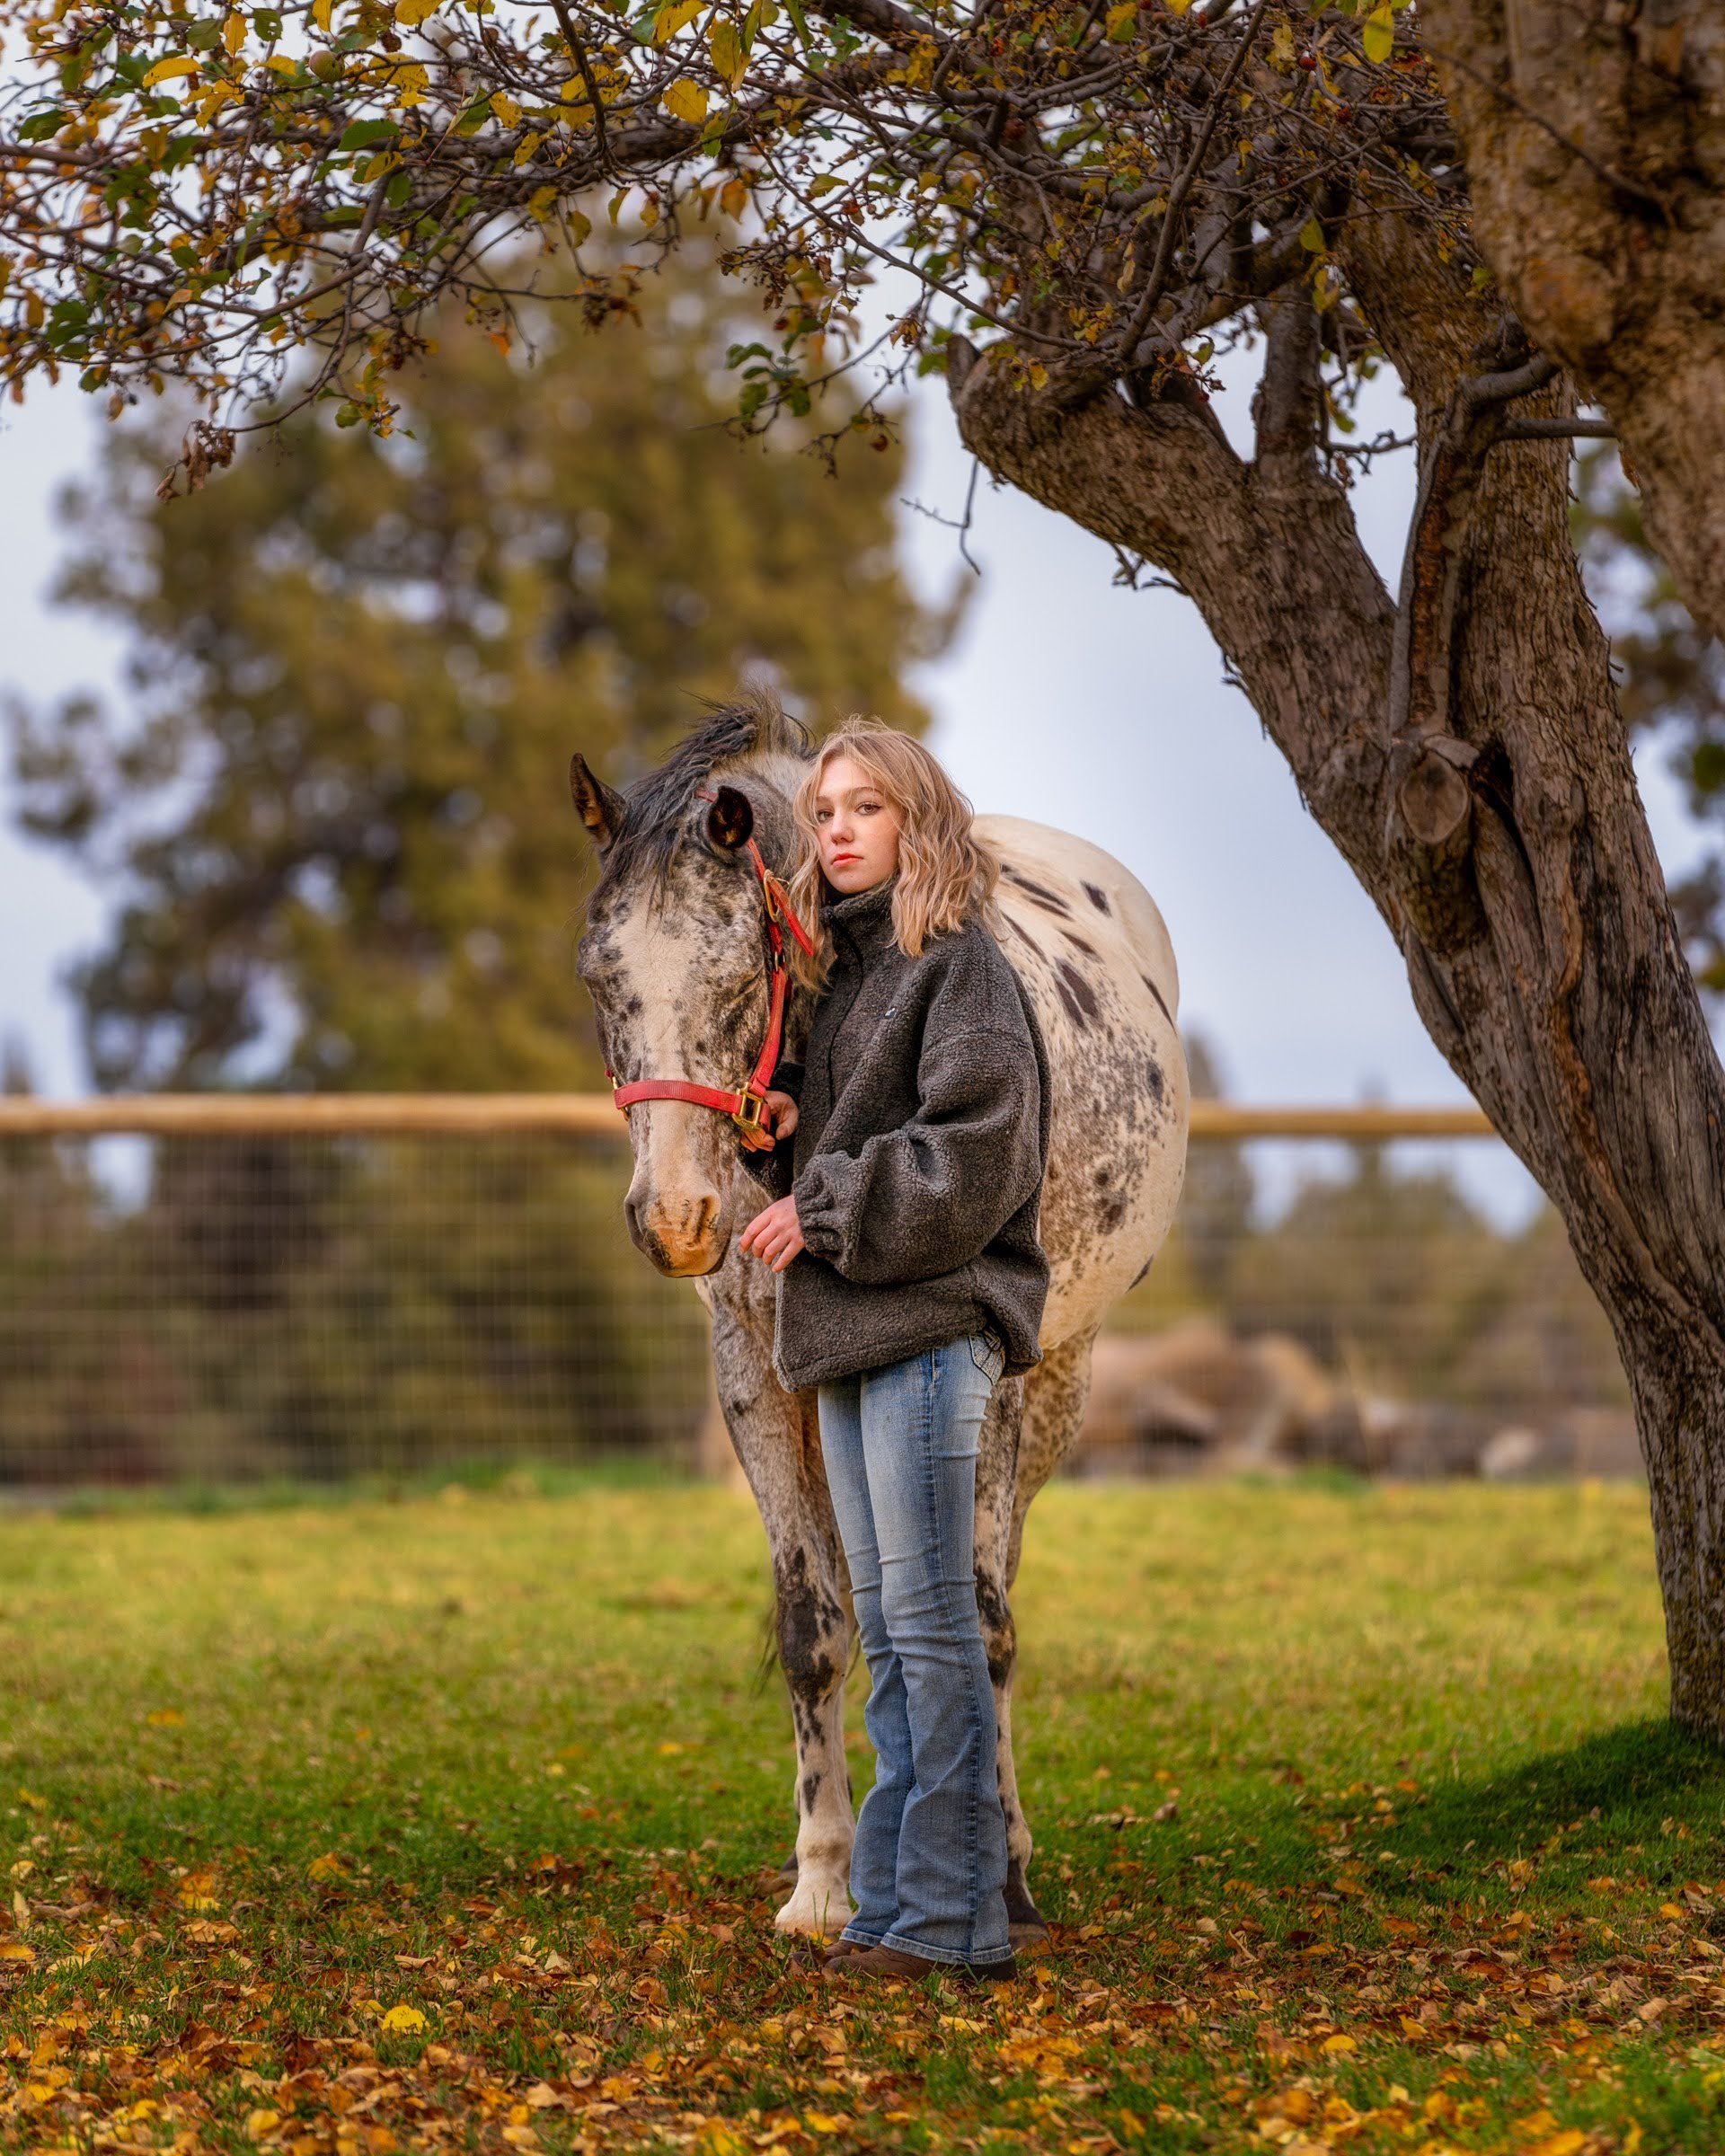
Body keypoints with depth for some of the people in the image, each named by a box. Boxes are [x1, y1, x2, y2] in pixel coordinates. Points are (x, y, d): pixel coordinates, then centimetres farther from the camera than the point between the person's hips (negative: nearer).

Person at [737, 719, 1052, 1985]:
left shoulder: (961, 962, -8)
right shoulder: (845, 970, 19)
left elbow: (977, 1152, -18)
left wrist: (826, 1209, -15)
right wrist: (792, 1129, 5)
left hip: (932, 1324, -9)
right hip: (849, 1332, 9)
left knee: (931, 1619, -8)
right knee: (884, 1626, 11)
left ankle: (952, 1917, -5)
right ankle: (894, 1904, 16)